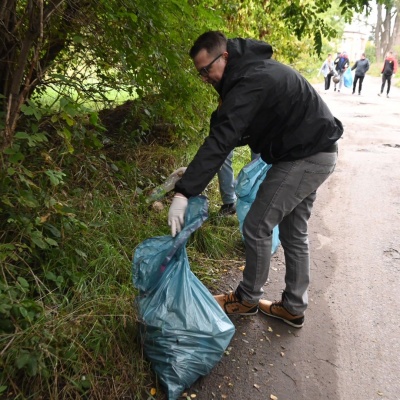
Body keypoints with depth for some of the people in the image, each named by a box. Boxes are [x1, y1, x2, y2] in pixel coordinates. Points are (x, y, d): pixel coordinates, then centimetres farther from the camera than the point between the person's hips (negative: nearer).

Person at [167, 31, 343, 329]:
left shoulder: (251, 81, -23)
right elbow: (227, 134, 10)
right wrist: (191, 177, 3)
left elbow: (221, 140, -33)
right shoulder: (251, 70, 10)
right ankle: (294, 308, 28)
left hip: (306, 158, -10)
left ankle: (247, 299, 19)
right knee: (294, 233, 15)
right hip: (316, 153, 10)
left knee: (257, 227, -1)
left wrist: (184, 192, -36)